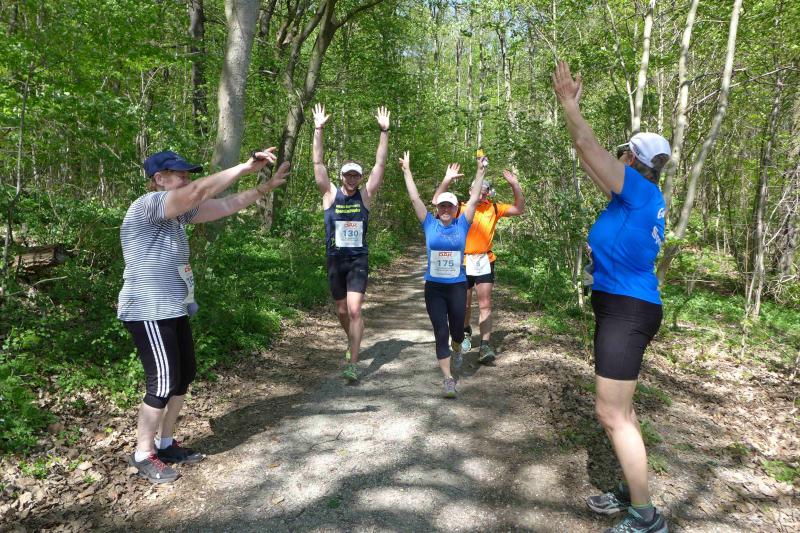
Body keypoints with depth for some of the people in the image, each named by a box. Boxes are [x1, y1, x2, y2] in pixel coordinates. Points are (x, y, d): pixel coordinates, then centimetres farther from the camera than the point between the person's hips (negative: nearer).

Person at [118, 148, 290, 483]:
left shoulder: (178, 211, 10)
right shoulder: (147, 205, -17)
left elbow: (223, 206, 9)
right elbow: (198, 192, -29)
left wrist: (265, 187, 4)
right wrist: (246, 166, -26)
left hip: (173, 310, 9)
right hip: (148, 313, -9)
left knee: (184, 376, 14)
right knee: (163, 383, -3)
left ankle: (165, 444, 29)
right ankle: (143, 455, 16)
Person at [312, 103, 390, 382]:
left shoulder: (366, 196, 0)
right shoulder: (330, 194, 0)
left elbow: (380, 165, -5)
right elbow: (318, 163, -6)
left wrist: (384, 132, -11)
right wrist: (318, 130, -13)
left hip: (358, 260, -2)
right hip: (335, 261, 2)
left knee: (354, 310, -13)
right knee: (342, 311, 15)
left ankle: (352, 364, -8)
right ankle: (352, 344, 43)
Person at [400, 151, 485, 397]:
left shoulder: (462, 225, 2)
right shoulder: (430, 224, 0)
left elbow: (474, 199, 2)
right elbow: (415, 199, -1)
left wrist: (480, 173, 2)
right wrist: (407, 171, -2)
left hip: (457, 286, 1)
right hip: (433, 287, -1)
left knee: (457, 329, 12)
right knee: (441, 333, -1)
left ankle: (456, 349, 49)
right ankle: (448, 379, 6)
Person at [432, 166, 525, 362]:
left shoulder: (494, 208, 5)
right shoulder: (461, 208, 0)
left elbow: (519, 209, 8)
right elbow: (436, 201, -7)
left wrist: (515, 185, -5)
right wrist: (447, 180, -18)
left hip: (485, 262, 0)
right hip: (463, 262, 0)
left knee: (485, 305, -3)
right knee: (465, 304, 14)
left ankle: (485, 345, -3)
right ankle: (466, 333, 41)